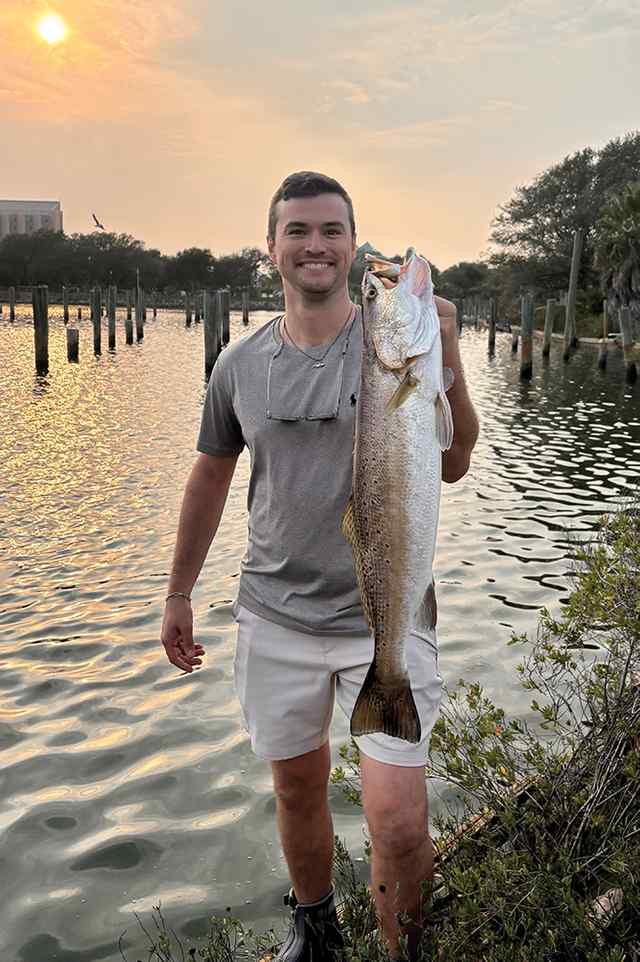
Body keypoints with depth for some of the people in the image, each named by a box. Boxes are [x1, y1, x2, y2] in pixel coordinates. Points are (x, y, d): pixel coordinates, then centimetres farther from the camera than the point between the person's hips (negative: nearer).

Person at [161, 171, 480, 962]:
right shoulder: (240, 364, 2)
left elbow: (452, 466, -15)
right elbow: (210, 478, 12)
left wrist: (446, 358, -29)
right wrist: (177, 596, 17)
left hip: (385, 618, -2)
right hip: (276, 618, 3)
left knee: (400, 828, -7)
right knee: (297, 790, 18)